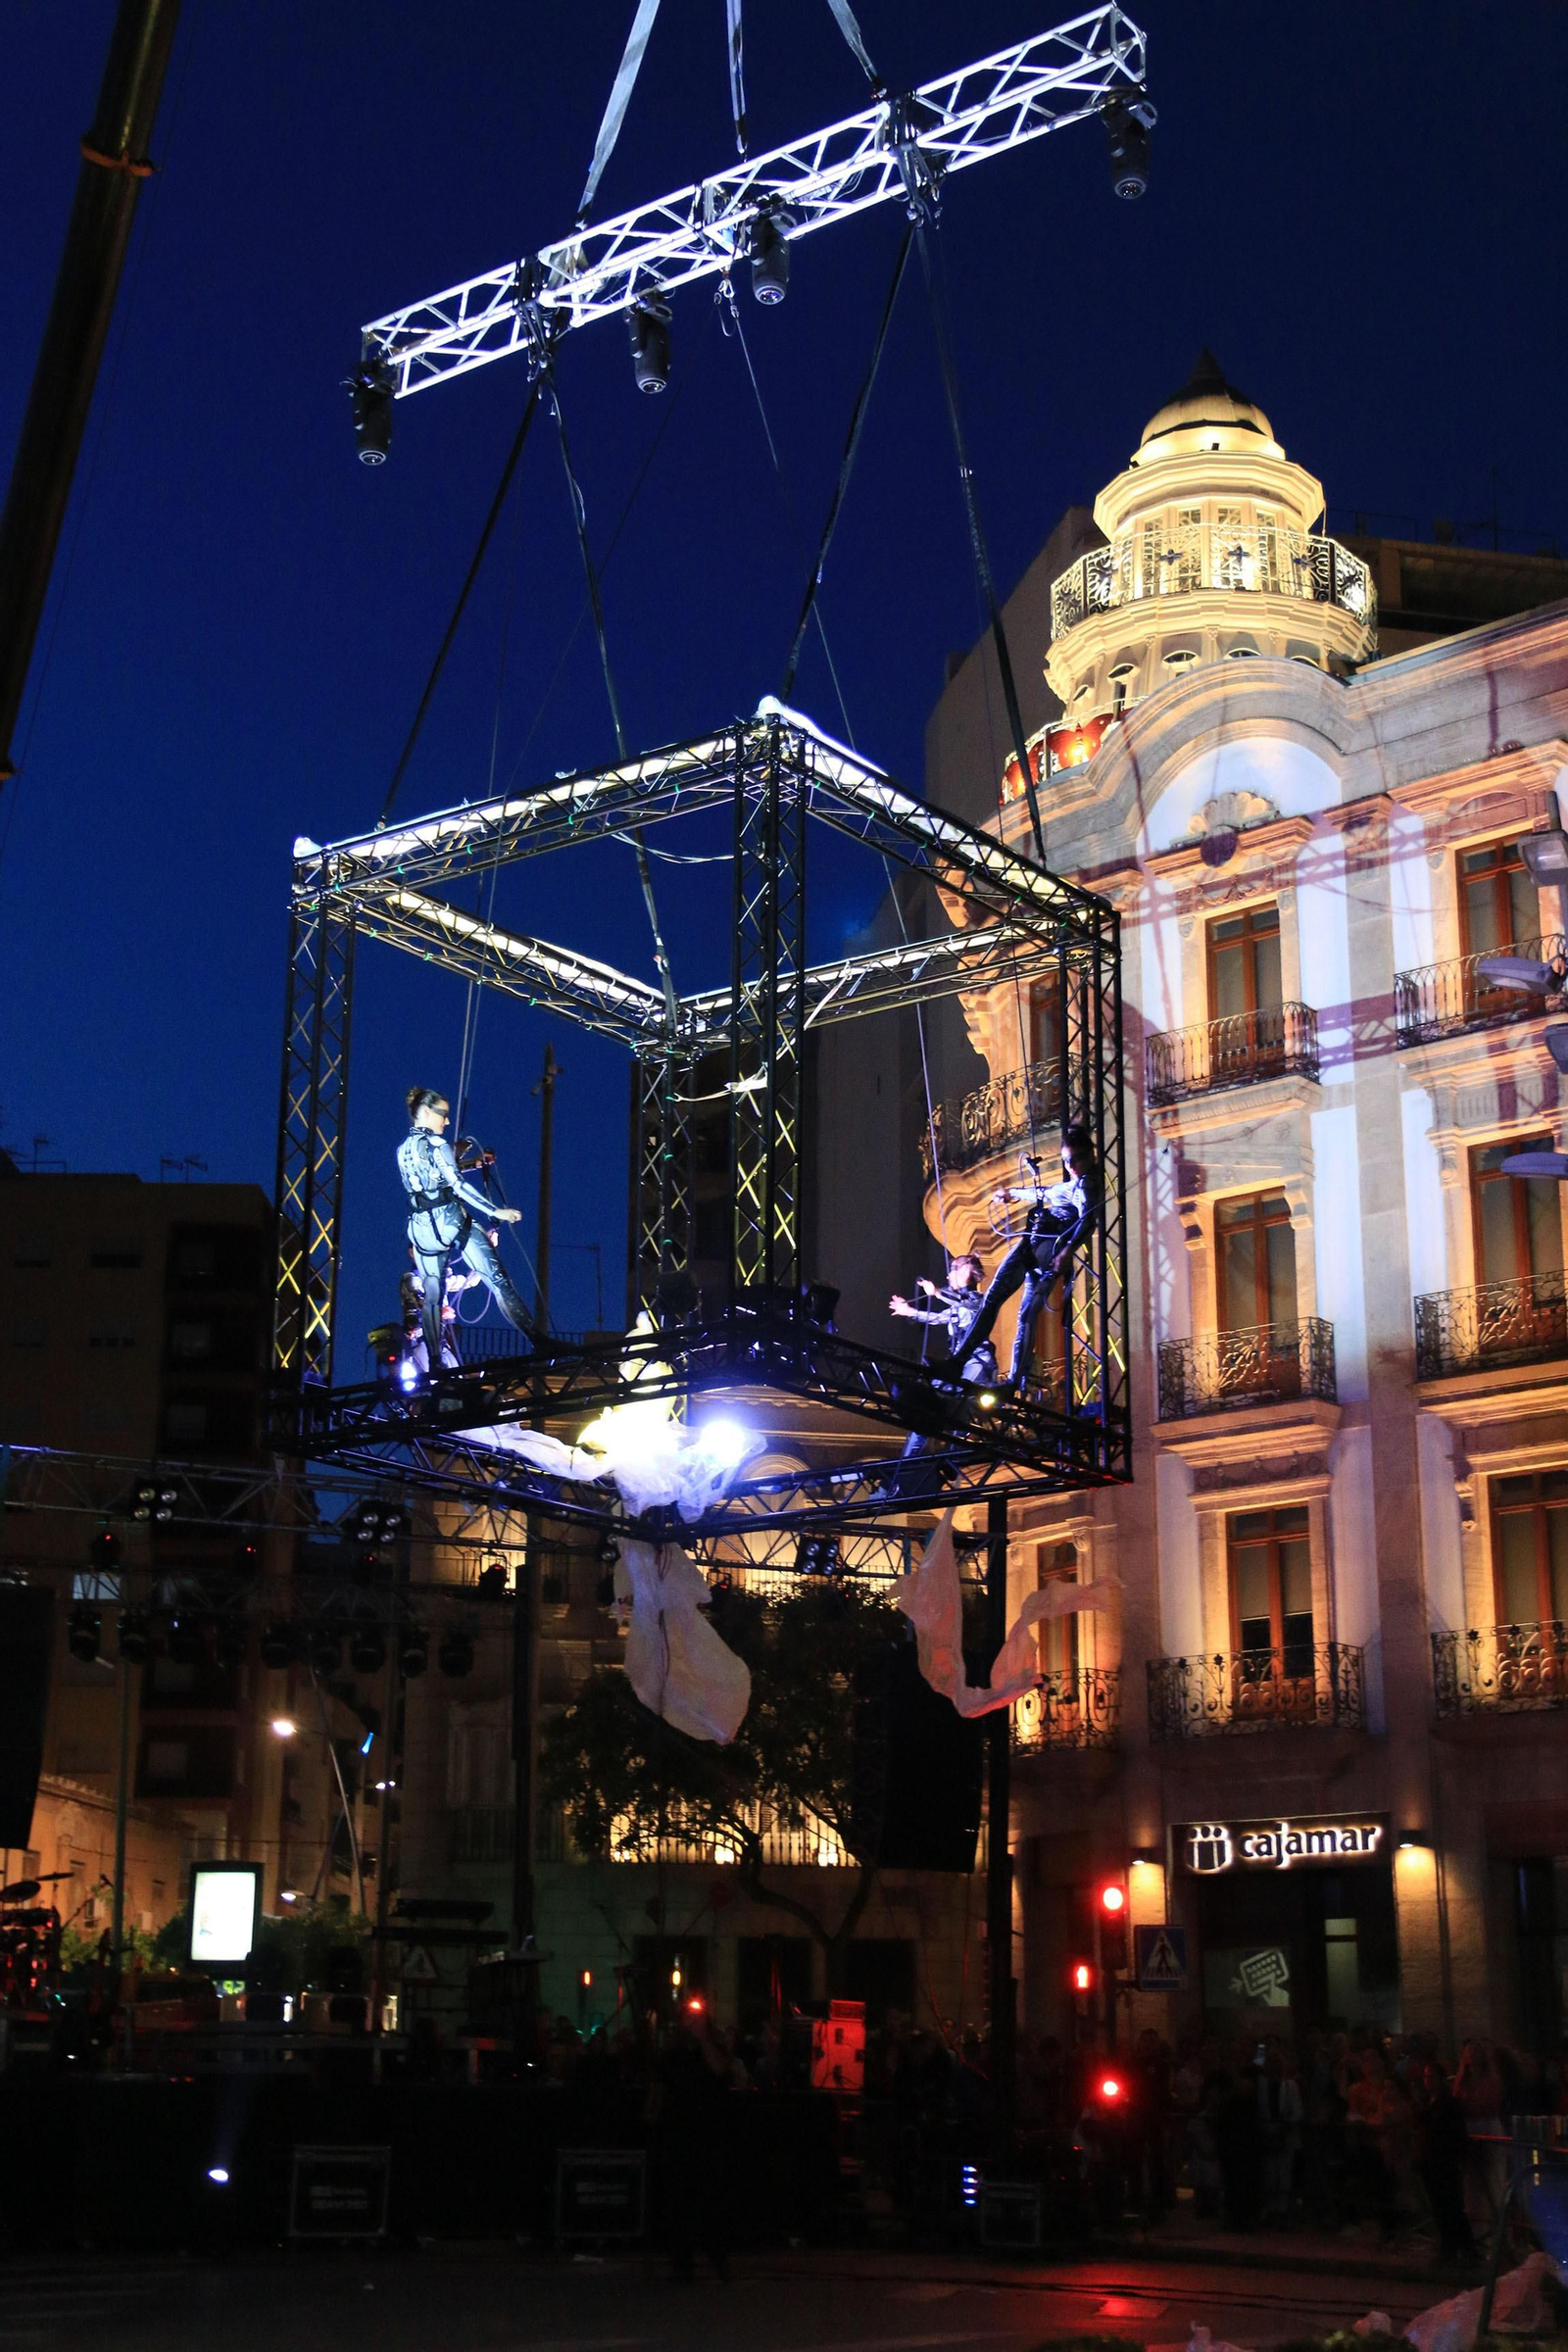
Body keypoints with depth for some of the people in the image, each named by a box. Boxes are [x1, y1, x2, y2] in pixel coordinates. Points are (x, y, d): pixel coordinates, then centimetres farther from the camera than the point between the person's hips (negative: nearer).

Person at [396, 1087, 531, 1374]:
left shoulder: (403, 1150, 14)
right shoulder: (436, 1143, -8)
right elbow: (458, 1185, -15)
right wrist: (495, 1212, -15)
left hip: (421, 1229, 7)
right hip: (451, 1221, -6)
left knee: (431, 1296, 9)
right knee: (498, 1280, -6)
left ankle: (433, 1362, 3)